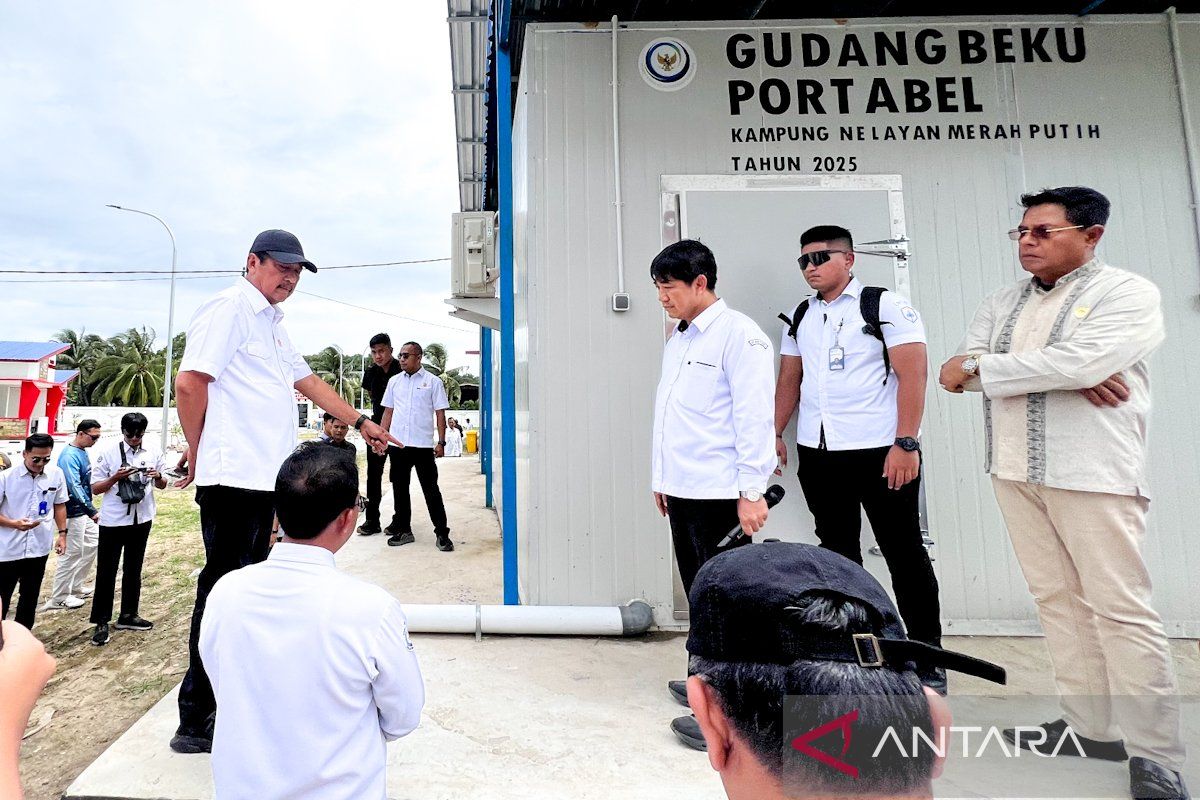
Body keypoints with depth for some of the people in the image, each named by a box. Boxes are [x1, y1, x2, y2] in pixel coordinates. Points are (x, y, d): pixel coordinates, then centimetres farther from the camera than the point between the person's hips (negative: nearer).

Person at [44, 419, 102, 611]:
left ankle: (76, 587, 29)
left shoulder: (82, 451, 8)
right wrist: (92, 511, -27)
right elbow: (75, 487, -26)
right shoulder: (69, 456, -20)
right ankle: (59, 598, 12)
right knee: (73, 553, -1)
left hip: (84, 511, 9)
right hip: (73, 512, -9)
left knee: (92, 544, 17)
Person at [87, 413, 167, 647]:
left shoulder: (153, 452, 0)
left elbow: (162, 485, 9)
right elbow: (95, 488, -4)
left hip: (141, 519, 3)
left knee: (133, 569, 15)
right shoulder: (109, 452, -8)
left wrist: (158, 476, -13)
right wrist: (116, 477, -21)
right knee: (107, 571, 3)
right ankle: (101, 622, 14)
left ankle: (128, 615, 28)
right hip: (113, 520, -3)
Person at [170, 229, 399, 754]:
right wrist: (198, 456, -6)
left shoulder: (272, 324, 22)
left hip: (264, 478, 9)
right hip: (233, 477, -9)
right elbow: (190, 383, -12)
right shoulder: (229, 308, -6)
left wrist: (360, 422, 22)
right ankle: (196, 723, 10)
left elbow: (307, 382, 26)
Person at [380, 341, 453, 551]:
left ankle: (442, 533, 5)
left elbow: (440, 414, -1)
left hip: (423, 445, -4)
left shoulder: (433, 382, 0)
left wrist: (441, 442, -7)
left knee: (431, 490, -1)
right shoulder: (394, 381, 11)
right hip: (398, 444, 4)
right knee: (400, 489, 11)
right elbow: (388, 412, 15)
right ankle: (403, 530, 24)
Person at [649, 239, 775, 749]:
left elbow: (753, 415, -14)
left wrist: (752, 490, -16)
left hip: (719, 493, -8)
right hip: (681, 490, 8)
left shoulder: (739, 334, -9)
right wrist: (662, 477, 19)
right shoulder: (677, 340, 16)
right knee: (699, 592, 17)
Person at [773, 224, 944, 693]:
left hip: (879, 451, -5)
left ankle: (927, 653, 21)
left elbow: (913, 375, -9)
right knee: (838, 550, 14)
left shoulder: (886, 306, -3)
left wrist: (905, 444, -16)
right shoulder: (799, 318, 13)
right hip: (816, 454, 5)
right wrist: (775, 433, 7)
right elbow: (789, 381, 15)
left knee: (903, 551, 5)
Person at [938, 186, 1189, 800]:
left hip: (1093, 472, -5)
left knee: (1119, 608, -2)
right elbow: (967, 363, -1)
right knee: (1056, 599, 10)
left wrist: (980, 370, -11)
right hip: (1015, 471, 5)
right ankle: (1092, 726, 22)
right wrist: (1064, 375, -12)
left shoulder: (1128, 293, -1)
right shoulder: (1001, 302, 15)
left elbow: (1080, 361, -19)